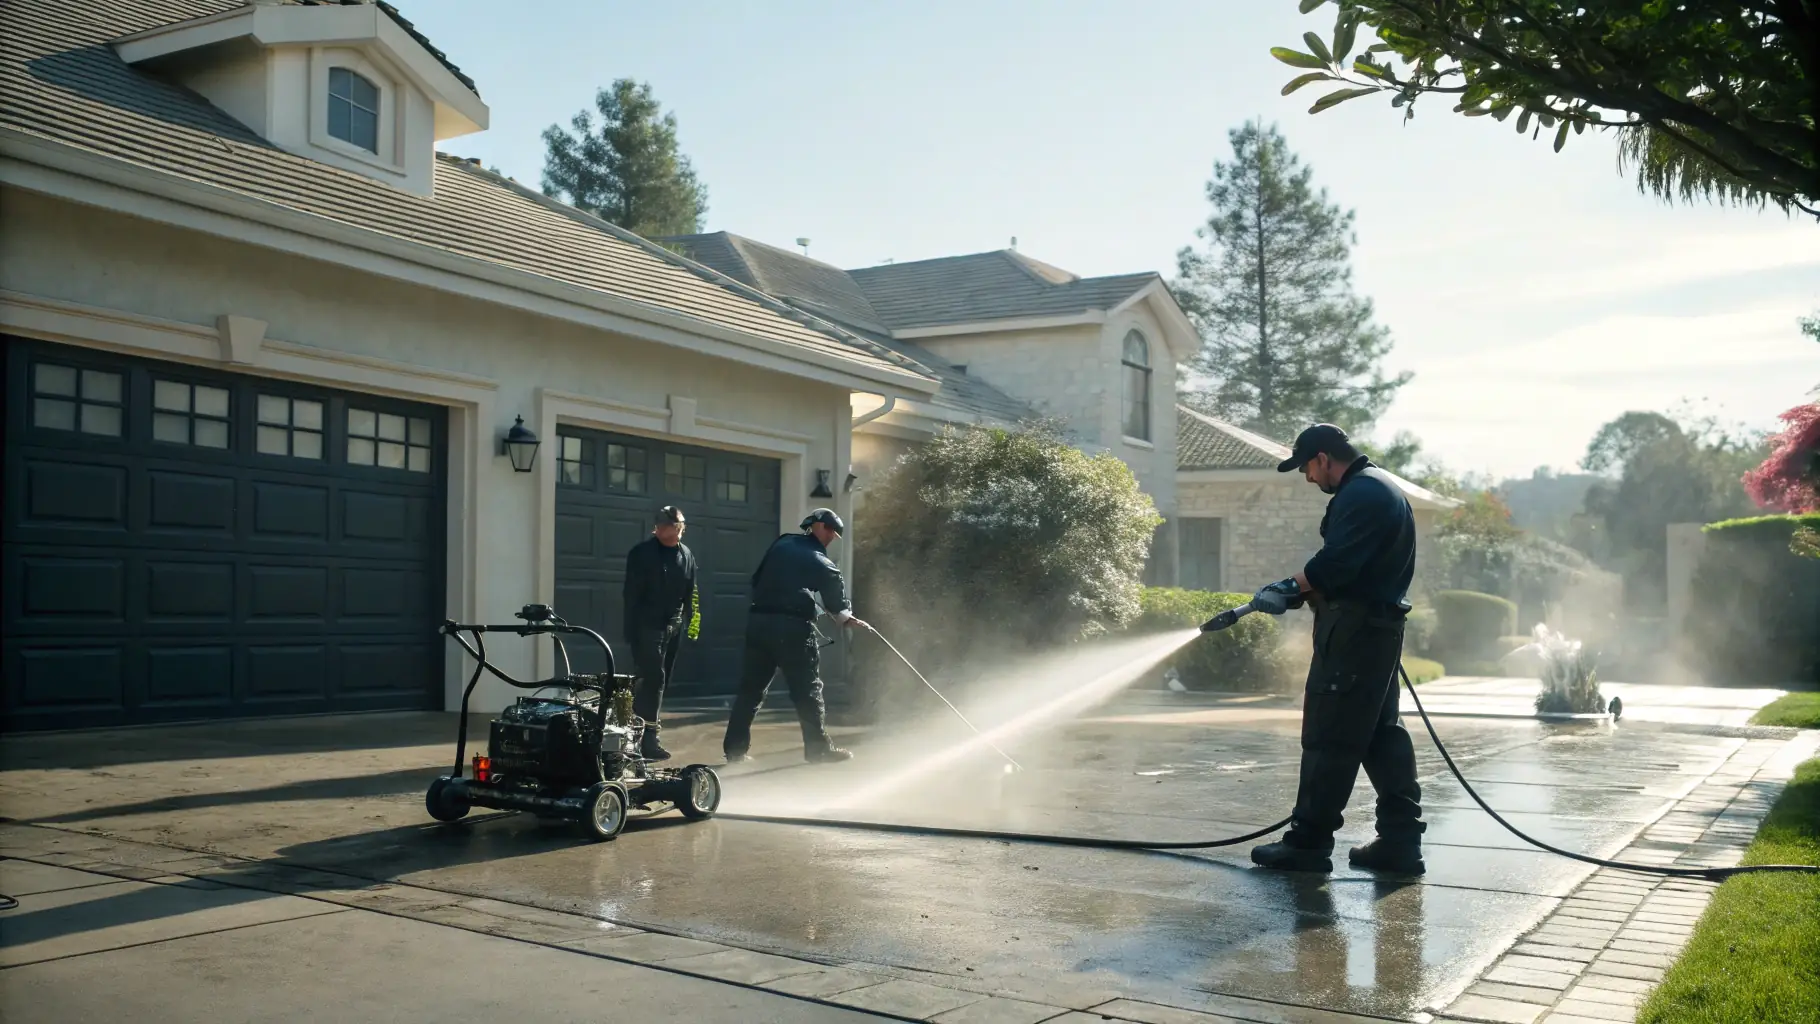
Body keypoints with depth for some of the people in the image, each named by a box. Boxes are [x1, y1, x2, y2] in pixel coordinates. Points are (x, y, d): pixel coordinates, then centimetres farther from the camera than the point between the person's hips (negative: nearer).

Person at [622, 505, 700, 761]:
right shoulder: (641, 553, -5)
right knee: (652, 678, -13)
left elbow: (691, 594, 15)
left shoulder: (687, 555, 11)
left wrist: (692, 622, 7)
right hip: (647, 626, -6)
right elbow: (632, 595, -8)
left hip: (674, 628, 6)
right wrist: (632, 630, -12)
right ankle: (647, 738, -12)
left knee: (660, 681, 8)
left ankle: (637, 732, 17)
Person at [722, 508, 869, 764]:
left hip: (759, 621, 6)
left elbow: (757, 580, 20)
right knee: (807, 688, 3)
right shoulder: (822, 563, 2)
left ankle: (735, 748, 11)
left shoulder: (781, 544, 16)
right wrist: (849, 620, 26)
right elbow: (836, 600, 9)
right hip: (792, 625, -6)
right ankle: (818, 748, 7)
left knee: (751, 687, 10)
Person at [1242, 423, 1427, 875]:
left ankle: (1309, 841, -1)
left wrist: (1290, 589, -10)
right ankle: (1400, 839, 14)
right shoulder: (1380, 487, 19)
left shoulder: (1360, 494, -15)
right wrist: (1309, 590, 12)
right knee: (1382, 734, 12)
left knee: (1328, 736, -6)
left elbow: (1335, 563, -23)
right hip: (1380, 623, 11)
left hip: (1354, 630, -11)